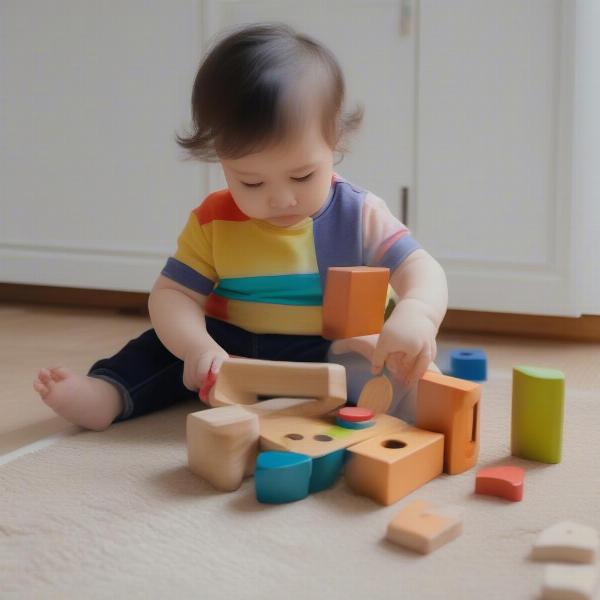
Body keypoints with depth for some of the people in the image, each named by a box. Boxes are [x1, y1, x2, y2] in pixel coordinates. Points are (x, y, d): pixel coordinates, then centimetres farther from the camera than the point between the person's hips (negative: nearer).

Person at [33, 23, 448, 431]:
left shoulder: (359, 216, -11)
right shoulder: (214, 221, -6)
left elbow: (420, 270, -18)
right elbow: (173, 294, -8)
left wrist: (416, 314, -43)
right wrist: (199, 347, -30)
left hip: (328, 356, -3)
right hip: (234, 349, 3)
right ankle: (108, 392, -23)